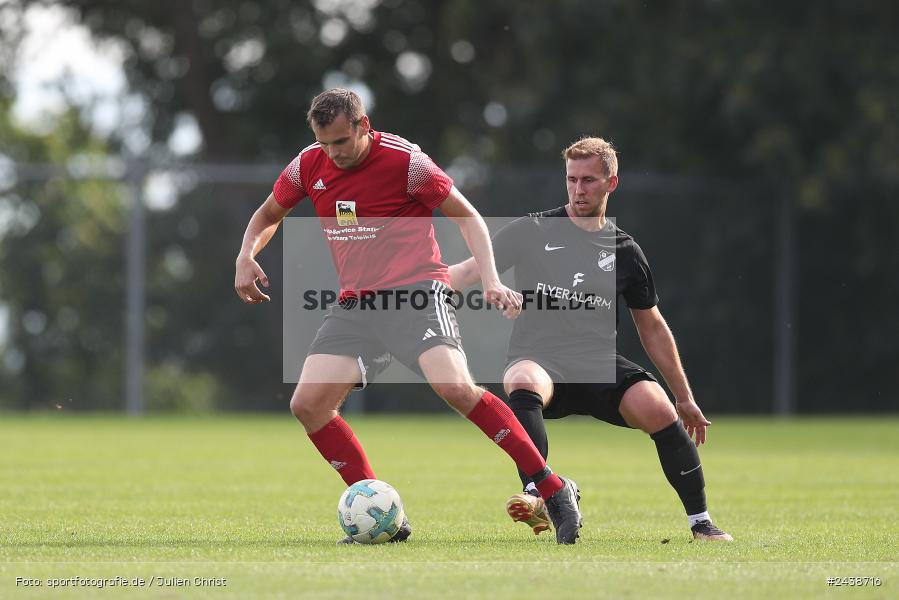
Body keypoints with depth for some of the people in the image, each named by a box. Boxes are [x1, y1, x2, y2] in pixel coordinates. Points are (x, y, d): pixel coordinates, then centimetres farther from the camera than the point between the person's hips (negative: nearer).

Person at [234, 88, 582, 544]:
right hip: (354, 305, 6)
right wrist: (246, 258, 4)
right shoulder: (310, 165, 5)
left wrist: (491, 281, -14)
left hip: (416, 293, -6)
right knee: (307, 404, -10)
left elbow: (466, 216, -2)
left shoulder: (403, 160, -10)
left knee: (455, 388, -27)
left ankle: (553, 491, -18)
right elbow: (268, 215, 24)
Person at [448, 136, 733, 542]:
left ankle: (700, 522, -10)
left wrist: (685, 398, 20)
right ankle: (536, 498, -49)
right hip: (538, 360, -2)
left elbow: (652, 329, 18)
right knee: (524, 384, -38)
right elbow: (471, 270, 0)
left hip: (600, 366, 2)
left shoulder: (624, 251, 11)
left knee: (658, 410, -24)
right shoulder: (532, 231, 5)